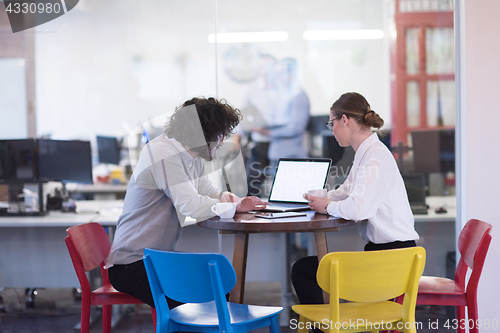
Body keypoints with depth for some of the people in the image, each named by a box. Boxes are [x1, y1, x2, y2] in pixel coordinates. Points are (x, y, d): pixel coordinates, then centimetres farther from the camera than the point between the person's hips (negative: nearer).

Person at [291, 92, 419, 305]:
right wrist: (317, 199, 10)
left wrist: (327, 207, -11)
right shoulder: (365, 153, 14)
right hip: (380, 247, 10)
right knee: (302, 268, 17)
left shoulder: (375, 157, -17)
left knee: (302, 271, -7)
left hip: (392, 255, -10)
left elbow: (358, 209, -29)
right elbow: (346, 191, 26)